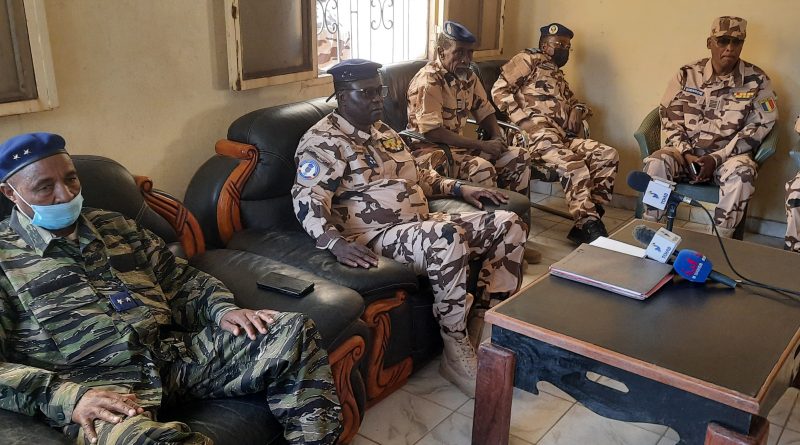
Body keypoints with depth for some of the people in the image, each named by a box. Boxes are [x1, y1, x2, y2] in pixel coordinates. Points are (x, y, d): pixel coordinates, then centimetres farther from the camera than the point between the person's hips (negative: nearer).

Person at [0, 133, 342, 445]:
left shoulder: (114, 226, 20)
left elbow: (182, 279, 23)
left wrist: (222, 309, 2)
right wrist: (67, 397, -20)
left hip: (176, 353, 6)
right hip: (96, 384, -5)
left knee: (294, 332, -11)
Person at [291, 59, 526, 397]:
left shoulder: (382, 130, 20)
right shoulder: (323, 140, -6)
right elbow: (307, 200, -19)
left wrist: (458, 188, 17)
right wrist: (336, 243, -36)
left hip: (422, 223, 9)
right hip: (377, 236, -9)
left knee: (508, 224, -1)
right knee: (447, 238, -38)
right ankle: (458, 352, -23)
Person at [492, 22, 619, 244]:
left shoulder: (558, 77, 33)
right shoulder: (529, 59, 9)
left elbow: (575, 103, 38)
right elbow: (499, 90, -3)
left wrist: (577, 111, 11)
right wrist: (523, 120, -13)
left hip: (563, 136, 8)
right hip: (537, 134, -8)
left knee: (608, 155, -12)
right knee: (575, 166, -31)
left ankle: (586, 222, -16)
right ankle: (591, 227, -25)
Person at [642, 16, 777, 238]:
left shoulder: (757, 81, -1)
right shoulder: (687, 74, 3)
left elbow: (760, 126, -4)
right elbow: (669, 116, 3)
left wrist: (717, 158, -15)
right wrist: (686, 154, -12)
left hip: (728, 155, -1)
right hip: (687, 152, 1)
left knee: (741, 173, -35)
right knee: (656, 163, -29)